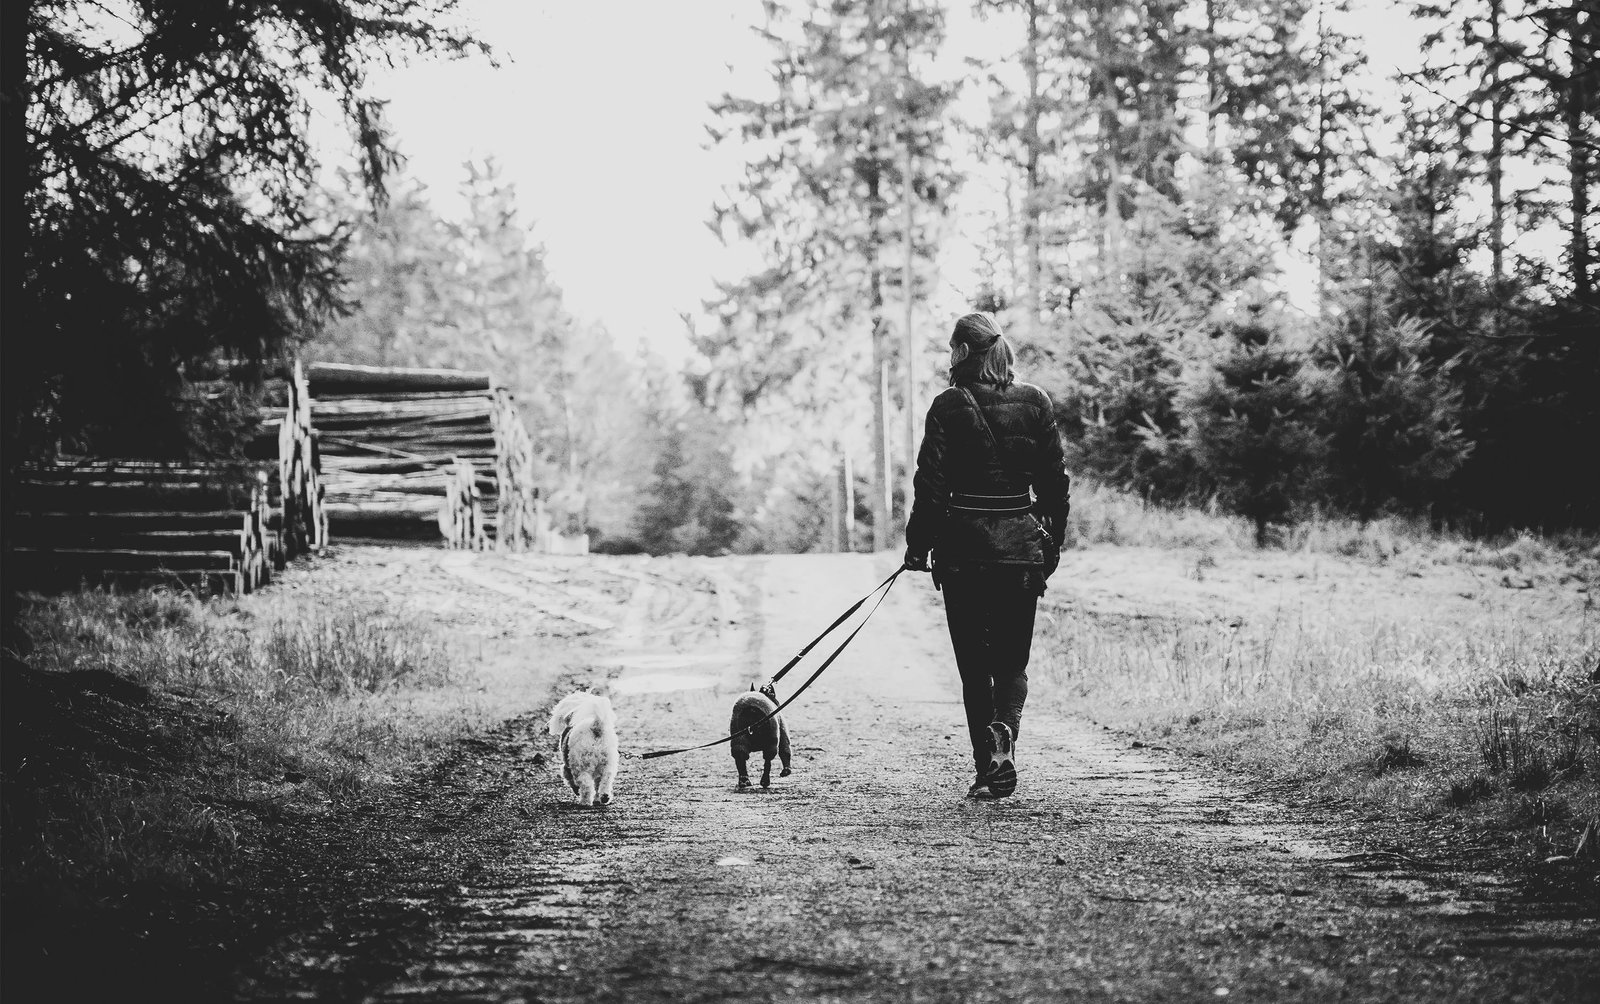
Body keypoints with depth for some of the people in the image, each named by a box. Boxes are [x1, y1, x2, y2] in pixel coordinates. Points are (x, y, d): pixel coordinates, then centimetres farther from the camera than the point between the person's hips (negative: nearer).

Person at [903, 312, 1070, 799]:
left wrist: (917, 545, -1)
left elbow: (930, 483, -9)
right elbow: (1056, 480, 5)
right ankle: (1004, 735, -15)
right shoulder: (1035, 403, 3)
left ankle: (987, 767, 1)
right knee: (1012, 662, 12)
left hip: (963, 546, -2)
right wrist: (1053, 543, 14)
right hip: (1022, 547, 2)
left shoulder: (949, 406, -7)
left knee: (974, 666, 8)